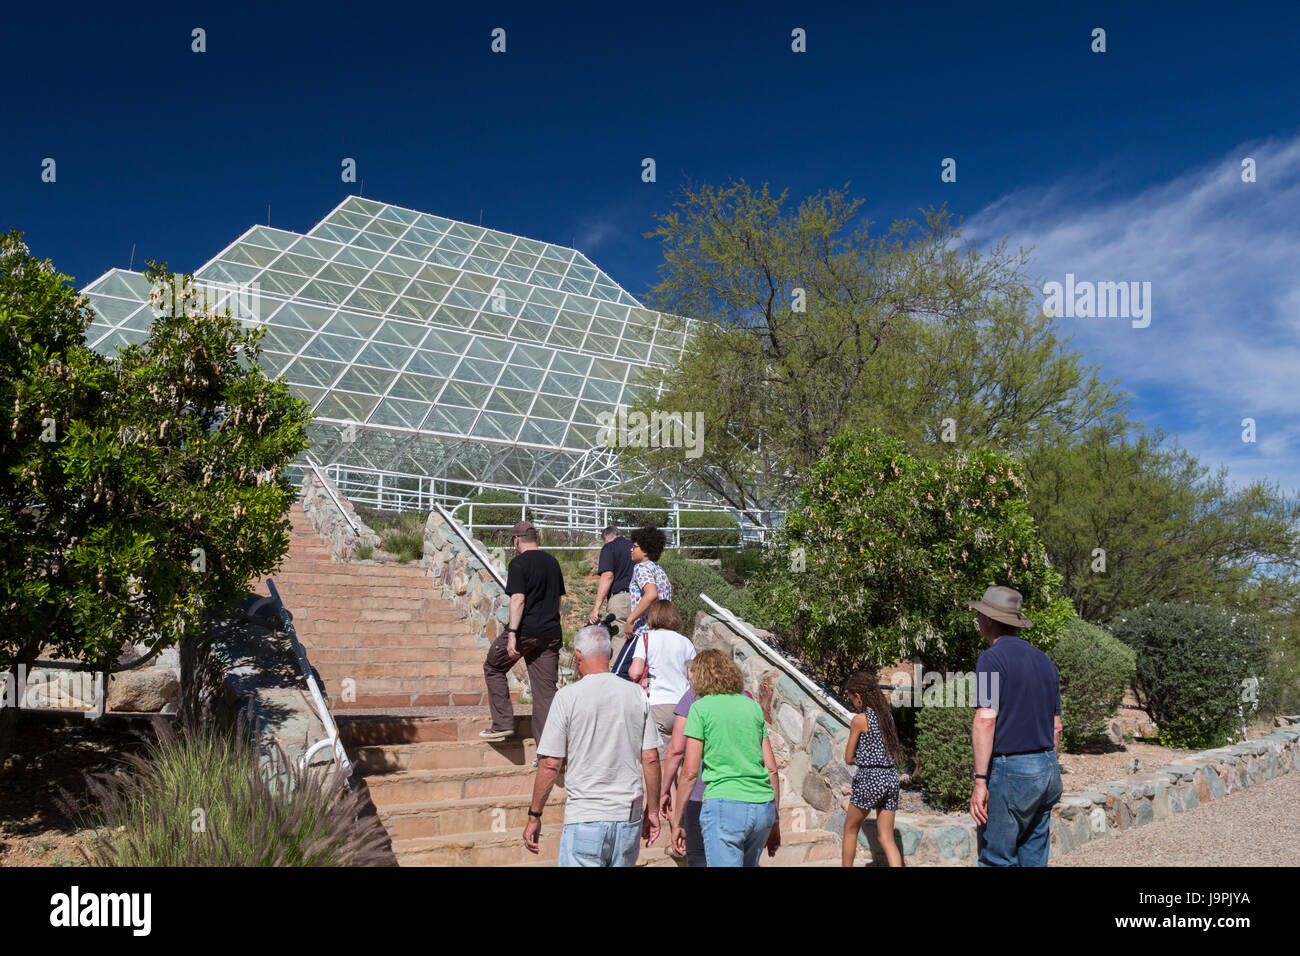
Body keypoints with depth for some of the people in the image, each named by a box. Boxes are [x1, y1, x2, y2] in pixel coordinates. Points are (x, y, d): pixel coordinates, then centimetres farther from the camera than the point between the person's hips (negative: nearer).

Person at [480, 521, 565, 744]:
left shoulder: (519, 563, -8)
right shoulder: (552, 562, 14)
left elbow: (518, 600, -17)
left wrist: (512, 633, -18)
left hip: (525, 631, -6)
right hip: (551, 634, 6)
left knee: (493, 667, 16)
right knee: (546, 688, 6)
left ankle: (503, 724, 12)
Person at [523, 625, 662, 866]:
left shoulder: (567, 697, -7)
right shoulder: (636, 694, 3)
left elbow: (550, 764, -7)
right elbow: (651, 759, 4)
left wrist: (534, 815, 3)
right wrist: (651, 810, 14)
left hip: (585, 818, -4)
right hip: (629, 815, 4)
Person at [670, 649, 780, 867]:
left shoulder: (701, 708, 0)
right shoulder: (752, 705, 14)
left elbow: (690, 772, -5)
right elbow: (771, 769, 13)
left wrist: (677, 822, 3)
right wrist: (775, 820, 20)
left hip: (724, 803, -6)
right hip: (763, 806, 6)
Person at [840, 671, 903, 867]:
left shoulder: (860, 719, -10)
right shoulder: (887, 716, 9)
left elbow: (849, 759, -4)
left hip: (869, 779, -6)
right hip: (891, 777, 6)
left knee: (850, 830, 15)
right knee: (887, 839, 7)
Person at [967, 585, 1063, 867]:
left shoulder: (993, 658, -12)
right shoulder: (1044, 660, 14)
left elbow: (985, 720, -21)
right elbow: (1056, 726, 19)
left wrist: (980, 781, -21)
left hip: (1009, 770, -8)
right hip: (1048, 769, 8)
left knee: (996, 861, 0)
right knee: (1033, 859, 14)